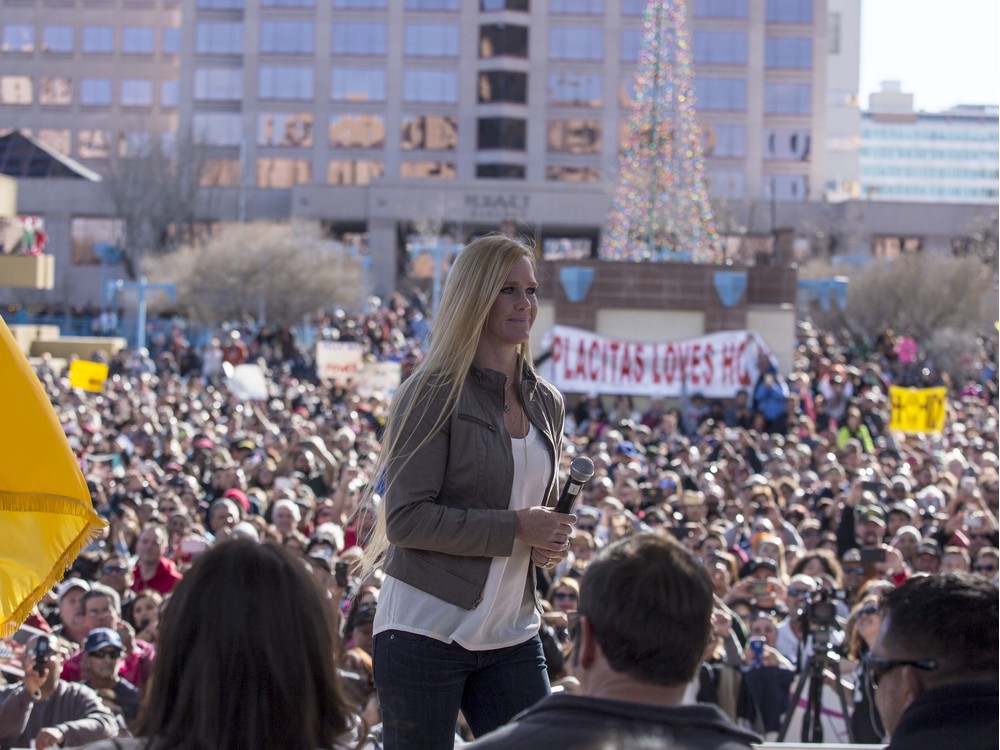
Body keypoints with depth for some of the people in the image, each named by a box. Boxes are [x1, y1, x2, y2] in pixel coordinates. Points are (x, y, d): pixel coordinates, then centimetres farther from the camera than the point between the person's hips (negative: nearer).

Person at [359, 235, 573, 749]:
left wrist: (552, 544, 3)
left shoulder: (546, 404, 13)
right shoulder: (434, 394, -8)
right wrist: (513, 530, -18)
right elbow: (405, 518, -15)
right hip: (427, 627, -6)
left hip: (512, 635, 6)